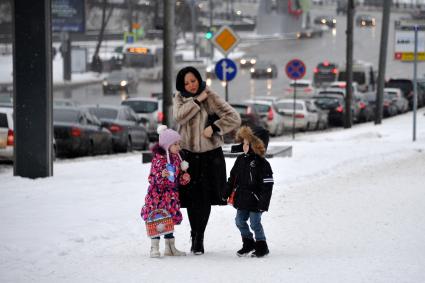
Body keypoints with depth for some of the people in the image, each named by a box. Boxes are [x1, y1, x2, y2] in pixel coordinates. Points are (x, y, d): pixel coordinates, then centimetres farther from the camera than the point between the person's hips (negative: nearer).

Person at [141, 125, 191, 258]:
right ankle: (154, 248, 0)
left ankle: (170, 247, 19)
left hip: (171, 196, 6)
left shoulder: (176, 158, 7)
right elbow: (152, 178, -16)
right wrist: (161, 175, -34)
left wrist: (184, 178, -4)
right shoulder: (158, 159, -15)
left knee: (170, 220, 11)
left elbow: (178, 178, 16)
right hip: (158, 195, -6)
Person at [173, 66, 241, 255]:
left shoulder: (211, 98, -3)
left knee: (205, 198, -3)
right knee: (192, 197, -1)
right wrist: (197, 101, -17)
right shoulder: (180, 98, 5)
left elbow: (234, 118, -8)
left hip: (210, 155, -2)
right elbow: (179, 117, -15)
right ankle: (195, 237, 12)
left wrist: (214, 128, -16)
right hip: (188, 154, 2)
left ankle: (199, 238, 6)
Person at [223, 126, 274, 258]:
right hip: (242, 199, 7)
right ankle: (248, 243, 27)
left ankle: (261, 246, 12)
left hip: (255, 200, -7)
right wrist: (227, 193, 15)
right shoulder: (241, 160, 6)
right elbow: (233, 178, 15)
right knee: (240, 221, 10)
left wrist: (263, 202, -18)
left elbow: (267, 185, -15)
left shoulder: (262, 163, -15)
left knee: (255, 223, -4)